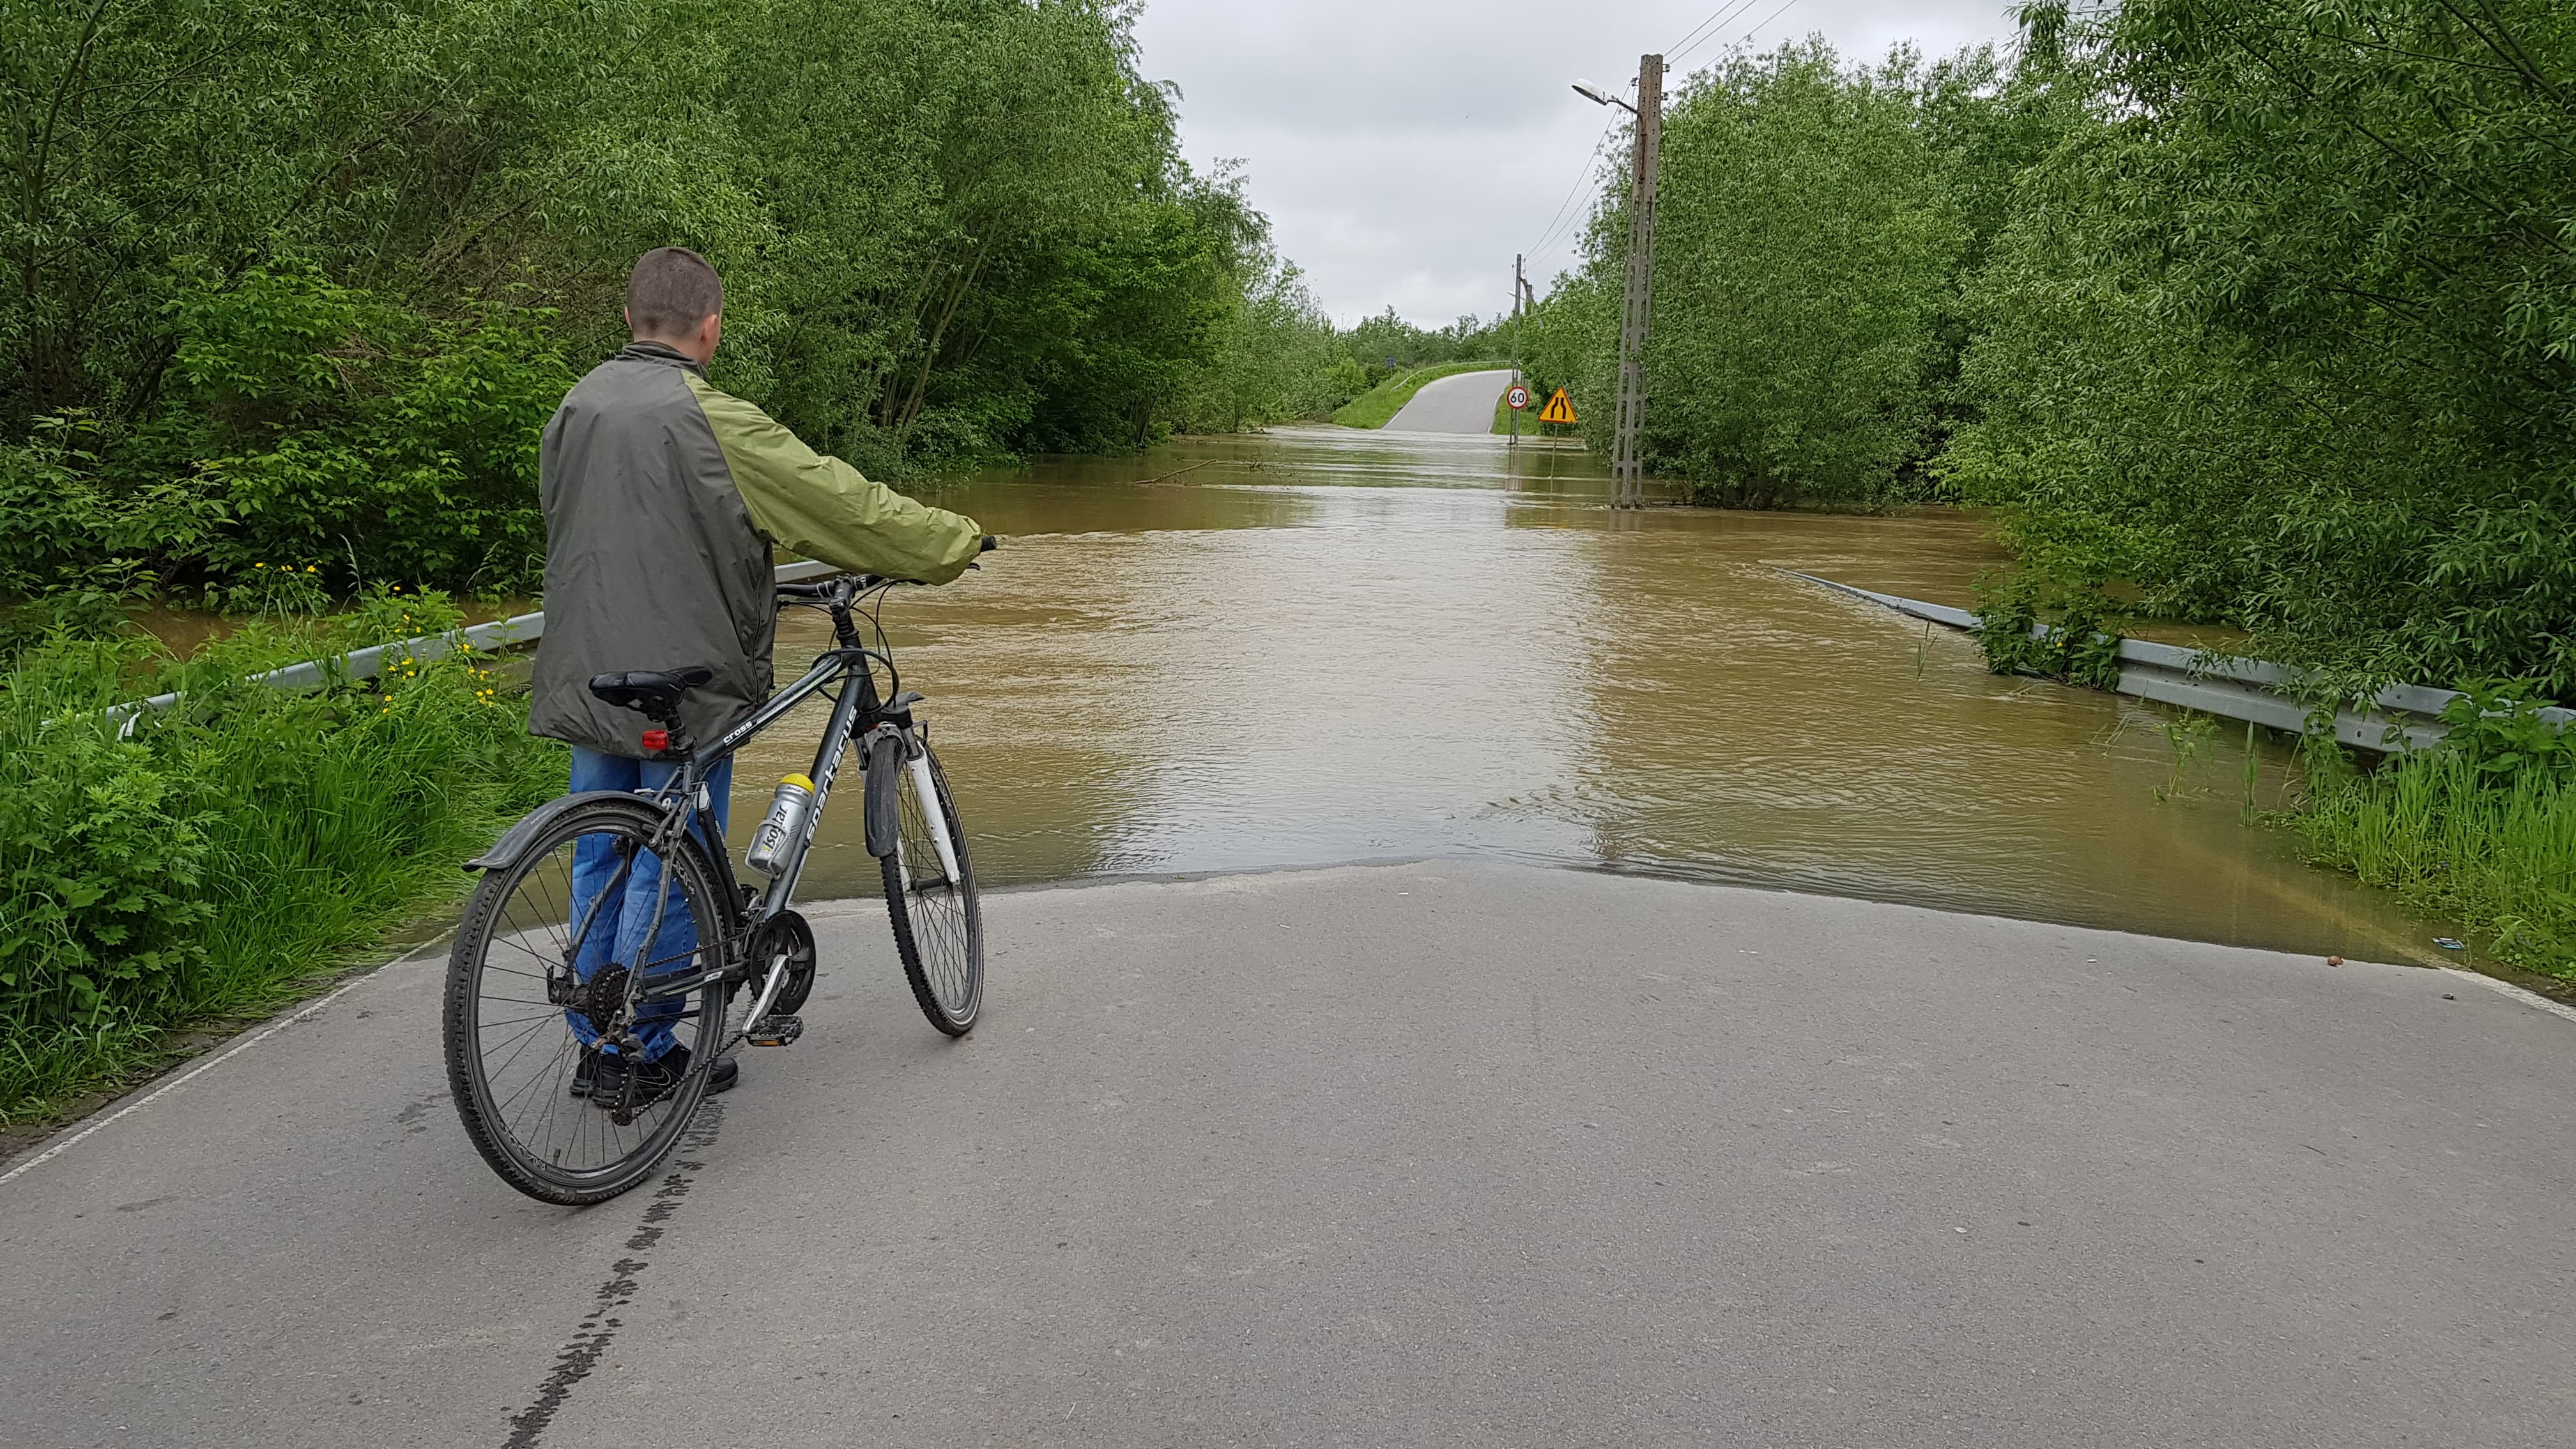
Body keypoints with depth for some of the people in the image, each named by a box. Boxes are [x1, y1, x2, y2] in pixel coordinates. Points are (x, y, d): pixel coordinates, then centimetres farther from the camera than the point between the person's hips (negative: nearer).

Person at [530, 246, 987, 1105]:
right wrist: (956, 542, 1)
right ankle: (648, 1054, 13)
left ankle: (597, 1047, 22)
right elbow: (844, 503, -12)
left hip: (585, 678, 7)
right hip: (681, 680, -7)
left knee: (601, 859, 15)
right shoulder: (711, 421, -14)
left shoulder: (574, 408, 7)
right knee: (669, 870, 4)